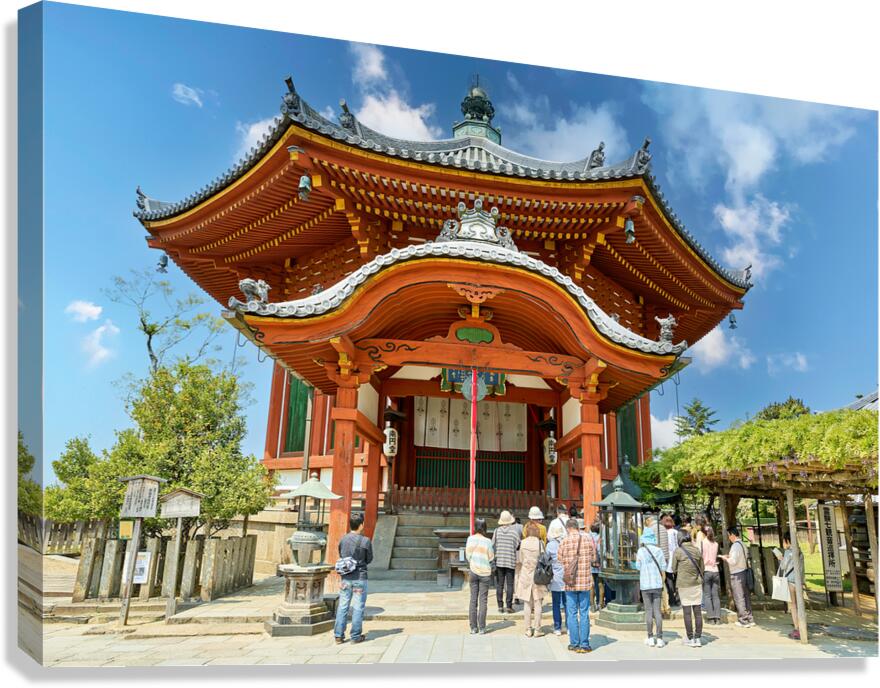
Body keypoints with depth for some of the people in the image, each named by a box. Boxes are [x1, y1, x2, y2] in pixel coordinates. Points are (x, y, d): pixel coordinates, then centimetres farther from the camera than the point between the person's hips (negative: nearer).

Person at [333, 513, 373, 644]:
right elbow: (369, 559, -2)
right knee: (358, 607, 6)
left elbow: (340, 556, 9)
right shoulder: (365, 541, -13)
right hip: (360, 577, -4)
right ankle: (356, 636, 12)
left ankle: (339, 635, 15)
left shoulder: (343, 539, -2)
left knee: (342, 606, 10)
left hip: (345, 577, 4)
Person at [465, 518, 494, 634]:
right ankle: (481, 628, 5)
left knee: (473, 599, 8)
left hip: (473, 571, 2)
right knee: (483, 600, 4)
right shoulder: (487, 541, -12)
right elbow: (491, 557, -3)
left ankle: (473, 627, 9)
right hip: (485, 572, -2)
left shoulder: (470, 539, -5)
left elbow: (467, 556, 1)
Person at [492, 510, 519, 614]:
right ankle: (508, 606, 3)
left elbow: (493, 545, 0)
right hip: (511, 561, -1)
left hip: (499, 561, 2)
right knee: (509, 584, 4)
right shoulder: (515, 531, -7)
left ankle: (500, 606, 7)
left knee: (499, 584, 7)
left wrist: (493, 559, 12)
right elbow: (518, 546, -2)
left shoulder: (497, 531, -2)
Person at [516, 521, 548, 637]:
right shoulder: (540, 543, -8)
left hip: (525, 576, 1)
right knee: (538, 603, 8)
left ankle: (528, 630, 13)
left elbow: (519, 560, 0)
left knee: (527, 604, 9)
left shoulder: (522, 543, -5)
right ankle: (537, 630, 12)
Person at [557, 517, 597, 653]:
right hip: (585, 581, 1)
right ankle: (584, 644, 11)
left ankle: (574, 644, 12)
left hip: (570, 582, -1)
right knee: (584, 613, 9)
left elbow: (560, 558, 0)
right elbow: (593, 558, 3)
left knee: (572, 614, 8)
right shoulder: (588, 538, -4)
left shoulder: (566, 541, -9)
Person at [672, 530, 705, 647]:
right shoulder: (697, 550, 2)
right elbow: (702, 568, 9)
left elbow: (674, 569, -3)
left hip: (684, 584, -4)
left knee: (687, 612, 3)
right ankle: (698, 638, 12)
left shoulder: (678, 551, -9)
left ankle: (691, 639, 8)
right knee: (698, 611, 7)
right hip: (697, 583, 4)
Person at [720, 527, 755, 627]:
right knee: (746, 596, 15)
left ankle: (744, 621, 4)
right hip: (744, 571, 9)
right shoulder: (742, 544, 8)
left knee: (739, 598, 0)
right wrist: (729, 556, 12)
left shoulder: (735, 545, -18)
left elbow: (733, 561, -22)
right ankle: (749, 619, 22)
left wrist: (726, 558, -3)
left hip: (737, 575, -9)